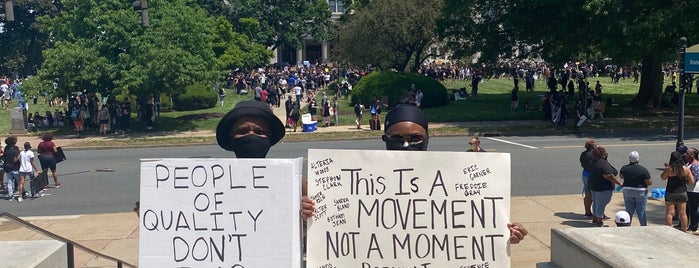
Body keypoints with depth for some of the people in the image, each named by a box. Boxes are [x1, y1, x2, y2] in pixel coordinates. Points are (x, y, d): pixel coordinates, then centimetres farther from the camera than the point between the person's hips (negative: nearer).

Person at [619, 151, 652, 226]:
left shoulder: (624, 168, -5)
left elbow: (621, 176, 14)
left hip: (628, 192, 2)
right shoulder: (643, 170, -13)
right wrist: (651, 181, 10)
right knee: (641, 211, 8)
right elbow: (649, 182, -11)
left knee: (629, 211, 10)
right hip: (641, 193, -2)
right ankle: (644, 226, 16)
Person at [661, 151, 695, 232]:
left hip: (670, 193, -2)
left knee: (669, 213, 3)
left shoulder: (669, 169, -13)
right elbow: (691, 182, -2)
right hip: (682, 192, 2)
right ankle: (684, 231, 17)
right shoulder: (686, 169, -7)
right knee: (683, 213, 10)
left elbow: (663, 178, 3)